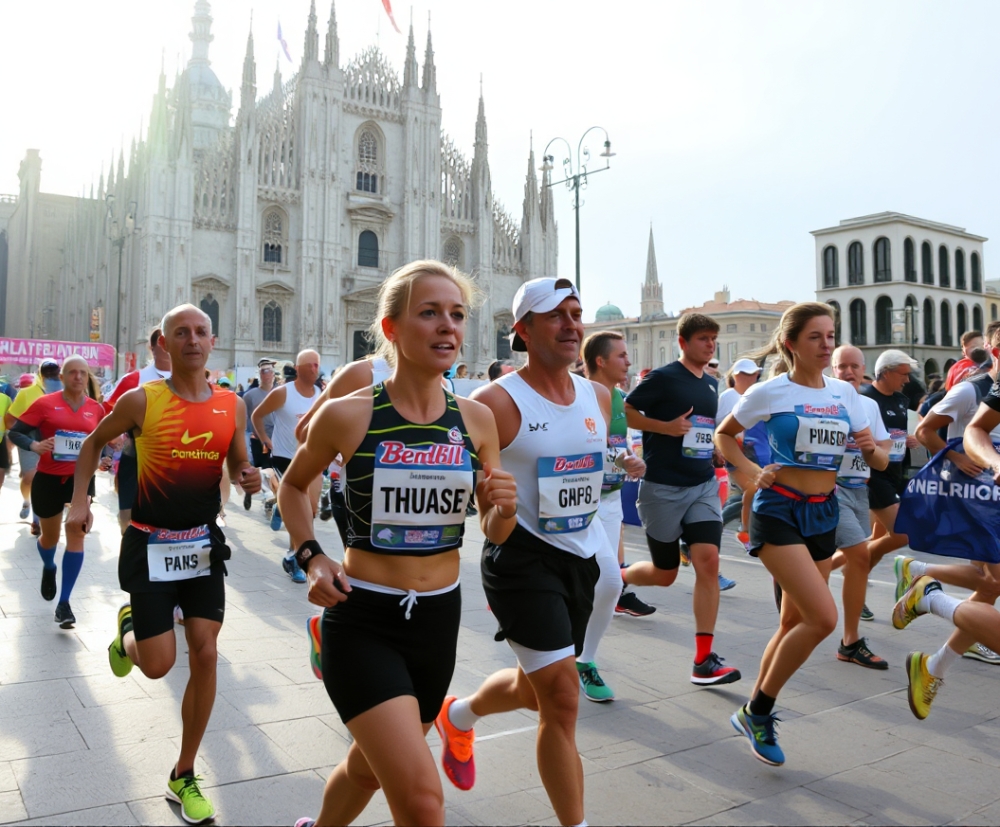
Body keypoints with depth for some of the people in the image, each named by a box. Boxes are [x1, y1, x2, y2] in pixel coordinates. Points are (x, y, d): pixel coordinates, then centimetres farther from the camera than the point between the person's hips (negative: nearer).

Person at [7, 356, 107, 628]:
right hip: (48, 479, -1)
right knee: (50, 536, 16)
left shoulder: (96, 408, 1)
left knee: (76, 533, -8)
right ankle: (49, 568, 53)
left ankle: (64, 602, -2)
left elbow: (103, 441, 14)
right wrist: (35, 445, -24)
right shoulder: (45, 403, -7)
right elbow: (14, 432, -6)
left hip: (81, 479, 1)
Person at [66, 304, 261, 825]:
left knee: (206, 655, 1)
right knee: (158, 665, -2)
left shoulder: (230, 404, -1)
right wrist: (79, 501, -2)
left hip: (204, 543, 3)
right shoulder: (142, 400, -10)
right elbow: (94, 442, 7)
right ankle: (127, 632, 38)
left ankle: (184, 777, 19)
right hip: (151, 545, -3)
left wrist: (249, 478, -11)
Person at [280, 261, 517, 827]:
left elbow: (493, 534, 5)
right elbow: (294, 486, 8)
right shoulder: (348, 415, -11)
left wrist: (505, 510, -16)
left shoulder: (476, 418, -3)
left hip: (439, 618, 4)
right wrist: (312, 557, -6)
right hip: (362, 621, -4)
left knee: (370, 765, 25)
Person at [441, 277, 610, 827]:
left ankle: (458, 717, 52)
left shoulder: (599, 397, 5)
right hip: (522, 556, -7)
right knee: (562, 697, -8)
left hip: (582, 557, 7)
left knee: (534, 688, 21)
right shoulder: (497, 402, -16)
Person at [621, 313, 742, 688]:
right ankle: (616, 578, 40)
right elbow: (623, 412, -11)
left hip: (703, 485, 5)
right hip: (663, 487, -5)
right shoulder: (663, 377, -9)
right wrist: (666, 427, -20)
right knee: (664, 573, 6)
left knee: (708, 561, -10)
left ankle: (704, 660, -3)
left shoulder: (712, 384, 11)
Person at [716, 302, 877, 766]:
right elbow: (723, 436, 5)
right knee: (823, 617, -18)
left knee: (795, 622, 12)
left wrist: (871, 448, -10)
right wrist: (753, 472, -10)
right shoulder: (770, 392, -6)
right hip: (779, 512, -6)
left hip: (824, 514, 6)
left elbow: (872, 459, 13)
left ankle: (756, 716, 30)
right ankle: (758, 711, 1)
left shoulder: (844, 392, 8)